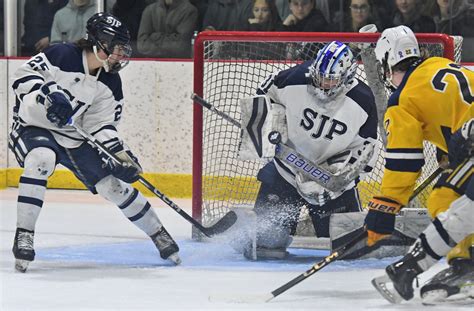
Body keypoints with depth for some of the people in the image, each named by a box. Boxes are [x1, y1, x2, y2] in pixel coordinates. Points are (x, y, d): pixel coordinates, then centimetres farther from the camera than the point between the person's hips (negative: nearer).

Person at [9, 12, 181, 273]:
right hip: (33, 126, -5)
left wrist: (121, 156, -14)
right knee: (40, 160, -37)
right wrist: (48, 95, -36)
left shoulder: (110, 84, -2)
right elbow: (23, 75, -20)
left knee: (112, 183, -2)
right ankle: (24, 235, -30)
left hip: (74, 136, 5)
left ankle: (158, 234, 16)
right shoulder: (62, 56, -20)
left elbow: (102, 125, -1)